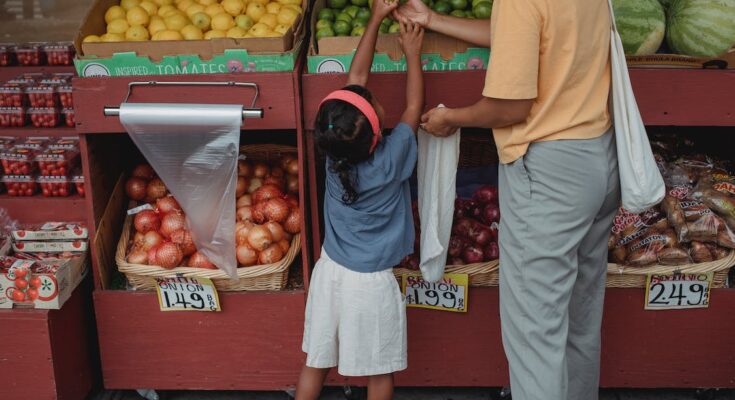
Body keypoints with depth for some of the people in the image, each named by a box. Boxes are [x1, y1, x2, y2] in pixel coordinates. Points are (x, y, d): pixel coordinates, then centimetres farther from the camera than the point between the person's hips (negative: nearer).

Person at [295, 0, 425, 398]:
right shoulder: (391, 159, -21)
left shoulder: (334, 155, -11)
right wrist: (412, 53, 5)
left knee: (314, 364, 15)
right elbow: (414, 106, -5)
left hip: (331, 272, 4)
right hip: (372, 282, -4)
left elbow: (356, 79, -4)